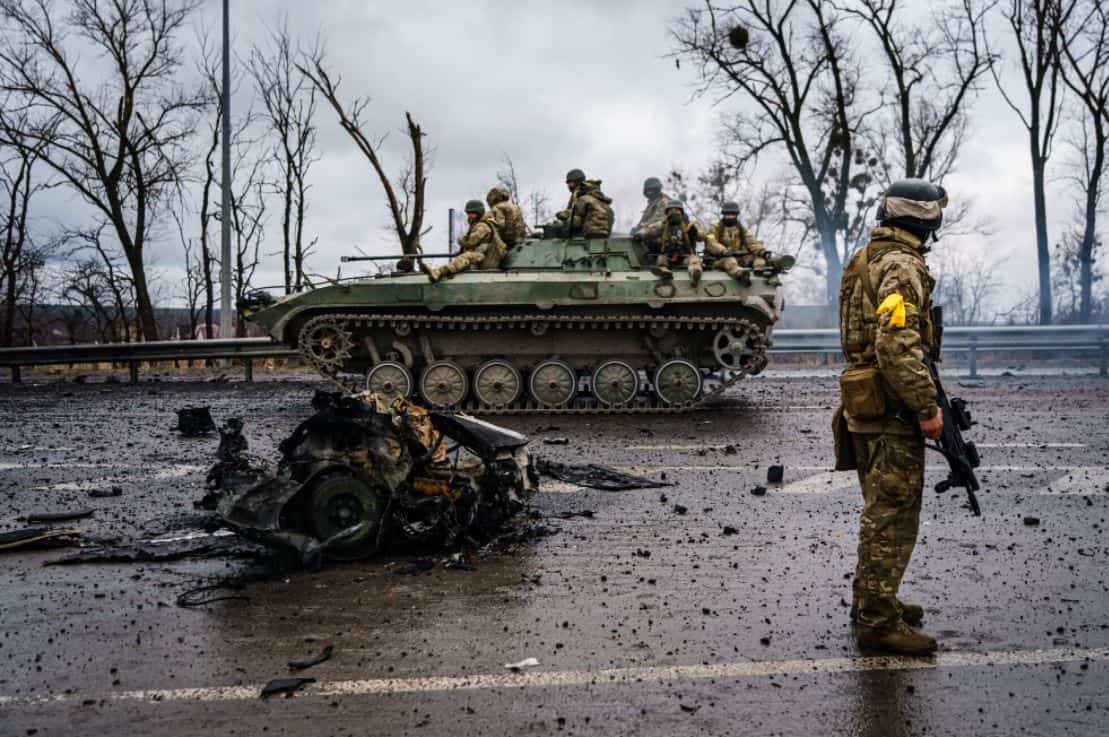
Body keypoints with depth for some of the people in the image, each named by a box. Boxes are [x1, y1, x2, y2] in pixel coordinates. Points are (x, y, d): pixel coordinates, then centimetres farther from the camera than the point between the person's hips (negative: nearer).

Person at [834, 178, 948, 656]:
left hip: (866, 405, 10)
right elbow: (897, 348, -26)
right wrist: (927, 408, -21)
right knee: (893, 517, -3)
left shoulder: (866, 260, 14)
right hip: (892, 410, -10)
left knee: (881, 510, 19)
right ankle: (879, 621, 3)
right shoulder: (902, 266, -17)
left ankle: (871, 601, 30)